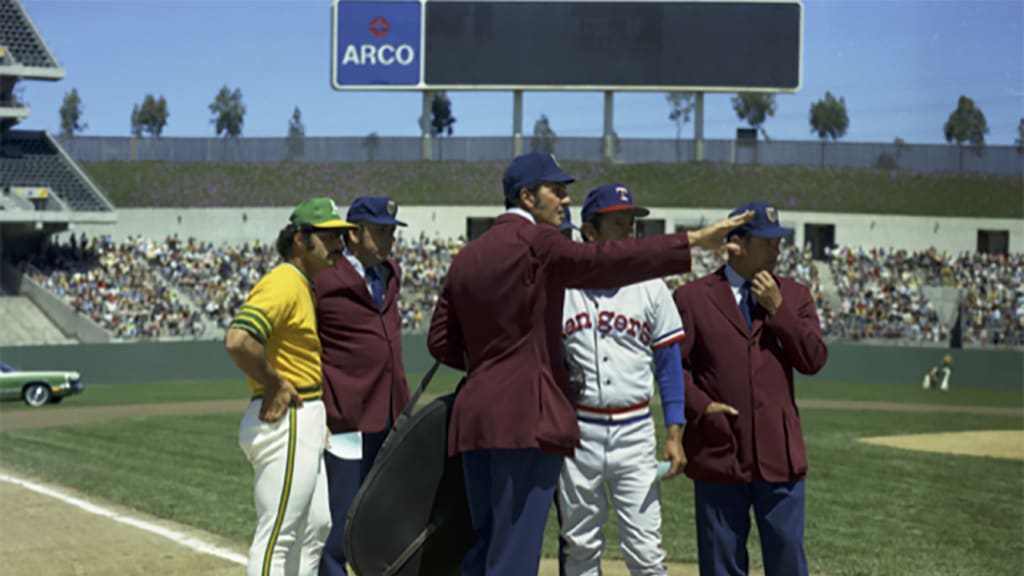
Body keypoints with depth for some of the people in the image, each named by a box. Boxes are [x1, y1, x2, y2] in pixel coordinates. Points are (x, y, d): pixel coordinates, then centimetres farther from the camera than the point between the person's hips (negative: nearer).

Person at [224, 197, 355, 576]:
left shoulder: (302, 285, 16)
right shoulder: (284, 284, -17)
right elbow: (237, 340, -31)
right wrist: (274, 384, -18)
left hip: (304, 423, 11)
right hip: (287, 422, -11)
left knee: (315, 526, 19)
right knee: (277, 537, -7)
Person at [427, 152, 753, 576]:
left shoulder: (465, 258, 17)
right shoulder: (536, 242, -7)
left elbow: (441, 341, 16)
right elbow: (608, 260, -20)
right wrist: (694, 240, -20)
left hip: (474, 419, 8)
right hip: (526, 417, -8)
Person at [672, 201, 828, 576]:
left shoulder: (794, 296, 11)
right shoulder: (692, 297, 3)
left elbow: (814, 360, 1)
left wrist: (777, 307, -6)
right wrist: (700, 406, -11)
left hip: (779, 454, 2)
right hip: (718, 454, -2)